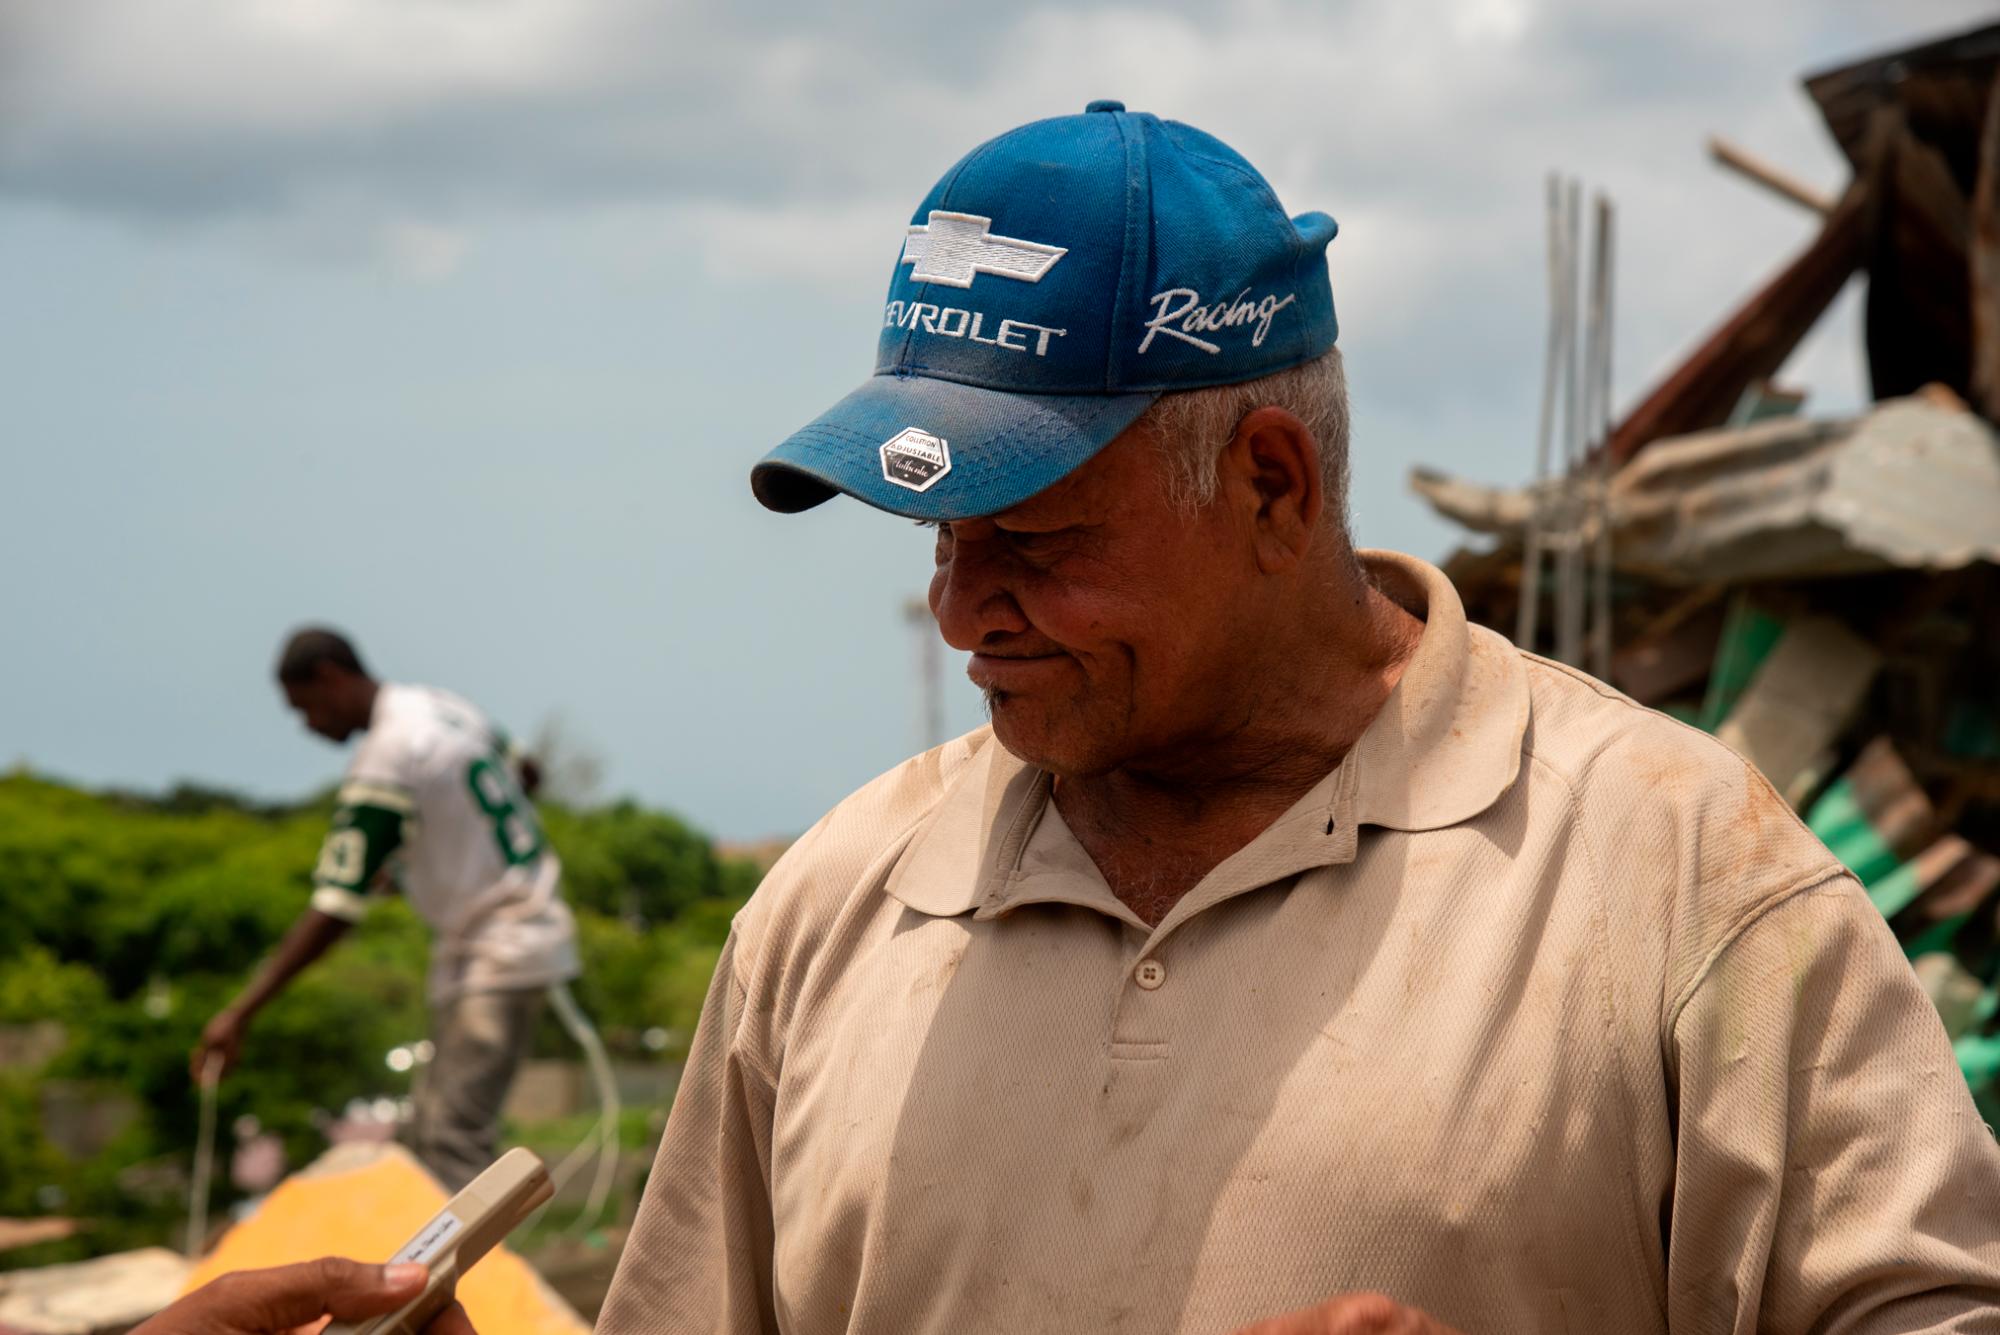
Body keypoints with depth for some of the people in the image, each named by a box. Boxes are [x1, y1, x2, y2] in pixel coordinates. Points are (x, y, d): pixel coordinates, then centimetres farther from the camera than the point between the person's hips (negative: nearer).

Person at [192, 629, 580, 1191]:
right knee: (435, 1124, 14)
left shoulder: (385, 760, -21)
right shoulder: (446, 706, 5)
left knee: (453, 1135, -15)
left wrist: (241, 1011, -25)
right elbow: (520, 770, 25)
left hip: (495, 953, -10)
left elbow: (336, 910, -25)